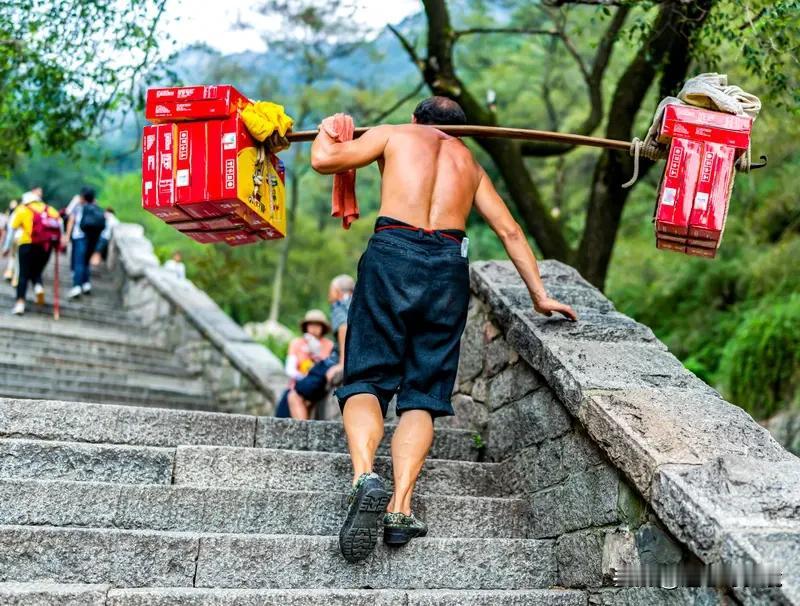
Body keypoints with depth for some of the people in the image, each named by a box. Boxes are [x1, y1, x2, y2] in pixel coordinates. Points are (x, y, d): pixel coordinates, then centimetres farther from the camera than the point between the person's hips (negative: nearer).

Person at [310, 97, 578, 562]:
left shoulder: (395, 135, 20)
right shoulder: (469, 161, 28)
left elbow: (324, 160, 12)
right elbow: (510, 231, 25)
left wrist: (327, 132, 35)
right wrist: (540, 296, 28)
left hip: (392, 251, -2)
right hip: (450, 263, 2)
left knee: (365, 379, 0)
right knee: (422, 396, 4)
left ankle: (365, 476, -27)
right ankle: (400, 508, -12)